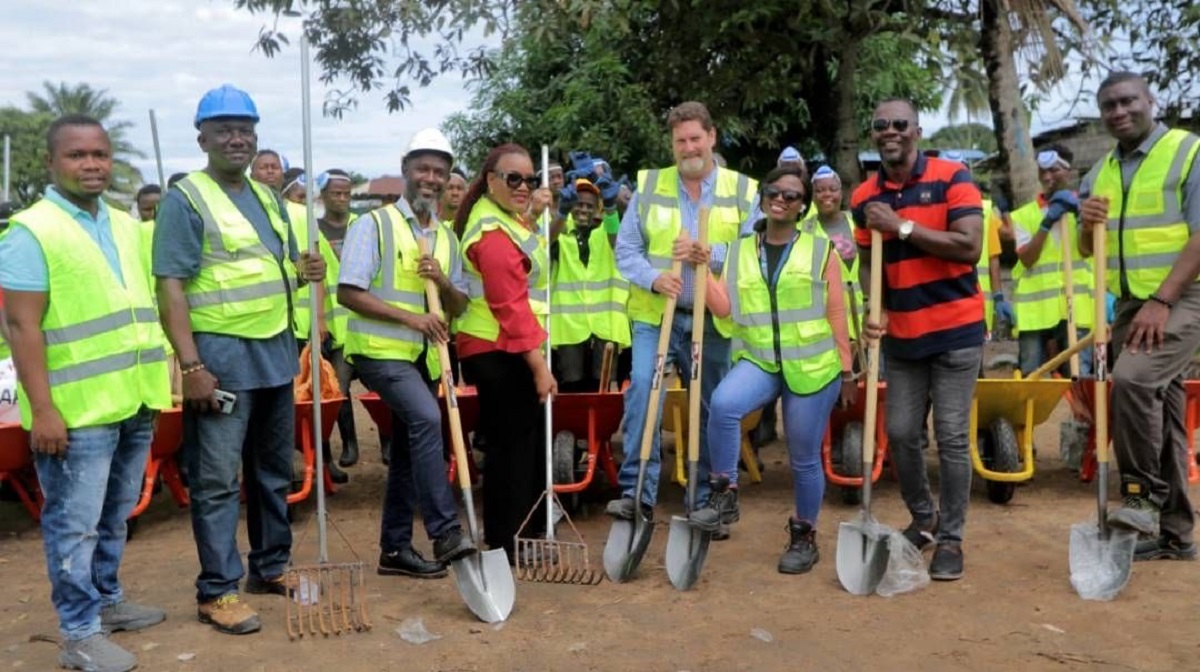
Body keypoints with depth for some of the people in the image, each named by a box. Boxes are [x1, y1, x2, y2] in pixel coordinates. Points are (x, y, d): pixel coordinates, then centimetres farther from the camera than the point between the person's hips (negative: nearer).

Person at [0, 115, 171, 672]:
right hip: (77, 410, -7)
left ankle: (107, 600, 34)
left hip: (135, 402, 7)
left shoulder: (127, 226, 13)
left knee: (114, 517, 19)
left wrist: (157, 382, 15)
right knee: (74, 524, 2)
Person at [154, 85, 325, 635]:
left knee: (274, 471, 16)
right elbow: (170, 285, -15)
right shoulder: (185, 199, -8)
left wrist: (306, 271, -3)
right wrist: (190, 365, -22)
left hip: (275, 352, 8)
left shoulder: (268, 197, 14)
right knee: (217, 480, -1)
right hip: (221, 355, -7)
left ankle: (271, 568, 30)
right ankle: (217, 591, 8)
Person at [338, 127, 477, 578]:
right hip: (380, 350, -7)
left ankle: (395, 548, 20)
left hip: (424, 356, 7)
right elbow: (348, 293, -12)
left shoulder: (447, 237, 14)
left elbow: (459, 307, 13)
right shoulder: (374, 224, -4)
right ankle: (445, 533, -23)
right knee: (427, 420, -26)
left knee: (408, 451, 10)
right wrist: (410, 316, -18)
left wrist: (443, 283, -9)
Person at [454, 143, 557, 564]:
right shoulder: (493, 233, -20)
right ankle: (505, 548, 6)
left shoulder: (504, 216, 13)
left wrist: (535, 215, 16)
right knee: (512, 445, -4)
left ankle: (532, 529, 35)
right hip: (500, 352, -11)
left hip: (510, 350, 11)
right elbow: (511, 307, -25)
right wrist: (539, 365, -24)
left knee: (529, 439, 20)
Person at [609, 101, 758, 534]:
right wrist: (654, 277, -17)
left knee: (712, 409, 9)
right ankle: (637, 492, -12)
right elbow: (626, 248, 2)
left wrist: (710, 255, -20)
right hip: (655, 316, 0)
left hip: (713, 321, 1)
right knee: (641, 391, -19)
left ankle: (708, 501, 23)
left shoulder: (743, 191, 4)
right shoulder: (648, 186, 5)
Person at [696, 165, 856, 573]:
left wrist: (847, 372, 2)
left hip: (812, 367, -1)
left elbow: (836, 314, 4)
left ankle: (803, 536, 27)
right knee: (723, 403, -30)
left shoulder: (821, 250, 4)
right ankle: (724, 494, -12)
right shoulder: (739, 252, 9)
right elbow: (724, 309, 1)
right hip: (758, 360, 1)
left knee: (804, 458, 5)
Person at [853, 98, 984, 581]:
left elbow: (969, 248, -18)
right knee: (900, 433, 7)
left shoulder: (952, 178, -8)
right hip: (901, 336, 4)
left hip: (955, 330, -4)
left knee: (951, 438, -1)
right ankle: (923, 518, 30)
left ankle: (951, 538, 11)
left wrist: (903, 226, -21)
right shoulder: (865, 197, 4)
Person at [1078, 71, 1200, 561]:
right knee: (1161, 410, 10)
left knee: (1132, 379, -29)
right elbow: (1088, 251, 15)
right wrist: (1087, 225, -7)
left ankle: (1143, 492, -12)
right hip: (1130, 305, 6)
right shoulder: (1100, 172, 12)